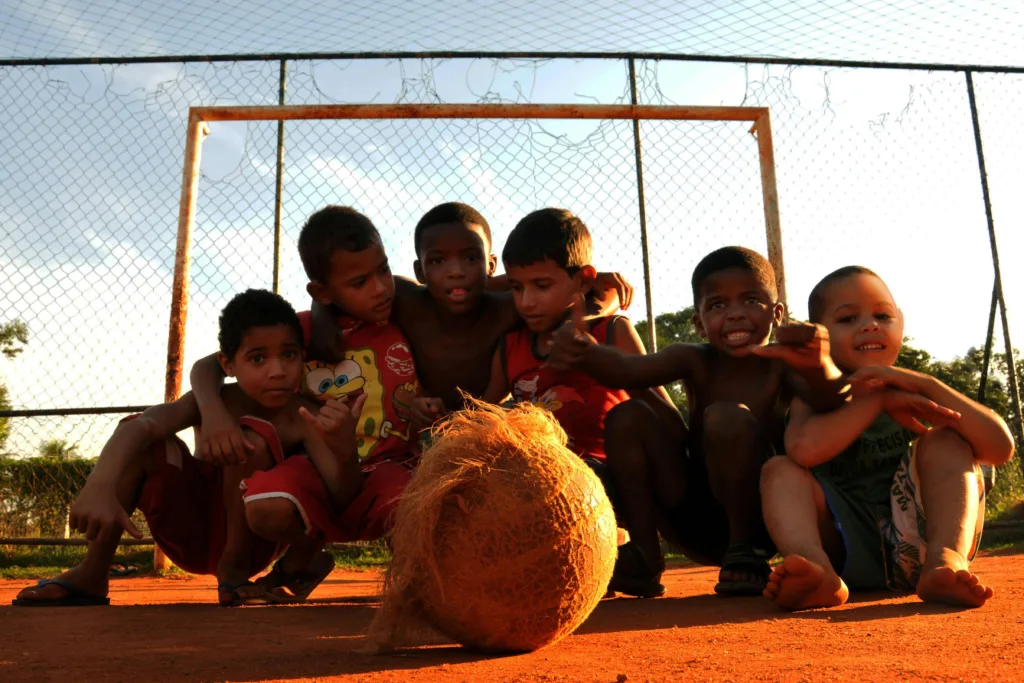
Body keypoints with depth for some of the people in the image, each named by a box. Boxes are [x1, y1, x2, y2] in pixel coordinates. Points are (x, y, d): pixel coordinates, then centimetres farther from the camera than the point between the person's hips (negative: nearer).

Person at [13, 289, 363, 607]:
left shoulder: (301, 417, -19)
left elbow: (341, 494, -30)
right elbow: (142, 425, -34)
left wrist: (344, 450, -54)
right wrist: (99, 488, -55)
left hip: (250, 540, -2)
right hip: (190, 532, 3)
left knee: (254, 440, -30)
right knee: (139, 440, -20)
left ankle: (234, 567, -10)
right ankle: (91, 573, -12)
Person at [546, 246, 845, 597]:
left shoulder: (783, 364, -7)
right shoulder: (694, 362, -1)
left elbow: (830, 398, -29)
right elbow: (626, 369, -19)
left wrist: (819, 366, -54)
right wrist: (584, 352, -42)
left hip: (759, 519, -3)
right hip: (694, 522, 4)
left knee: (728, 417, -28)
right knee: (627, 417, -11)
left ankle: (746, 551, -11)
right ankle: (644, 557, -7)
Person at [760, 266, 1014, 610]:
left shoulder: (920, 395, 11)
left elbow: (1001, 448, -8)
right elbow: (805, 449, -20)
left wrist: (927, 385, -16)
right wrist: (879, 400, -16)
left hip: (914, 545, 1)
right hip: (847, 550, 0)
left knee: (946, 440, -12)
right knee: (779, 469, -17)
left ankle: (946, 560, -36)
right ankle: (817, 569, -47)